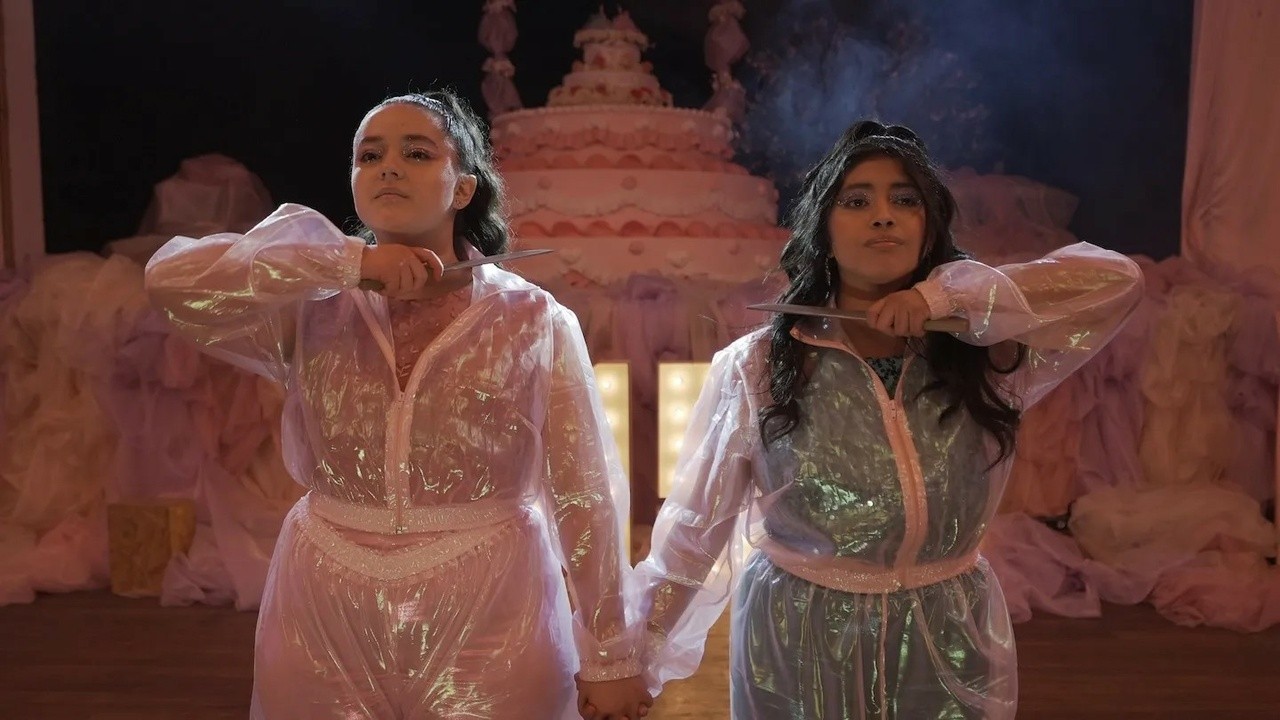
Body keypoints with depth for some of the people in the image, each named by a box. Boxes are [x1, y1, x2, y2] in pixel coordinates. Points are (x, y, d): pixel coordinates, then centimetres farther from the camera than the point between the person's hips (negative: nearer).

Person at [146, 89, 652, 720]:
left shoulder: (534, 322, -6)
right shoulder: (315, 312, 0)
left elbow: (585, 497, -5)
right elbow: (171, 278, -14)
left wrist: (609, 656, -2)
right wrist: (352, 261, -17)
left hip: (491, 628, -2)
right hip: (325, 626, 2)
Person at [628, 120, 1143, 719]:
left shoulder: (984, 350, -5)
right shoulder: (757, 367, -11)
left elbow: (1118, 281, -14)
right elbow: (692, 529, -6)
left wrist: (950, 295, -21)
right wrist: (639, 660, -2)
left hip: (947, 651, 2)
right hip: (797, 649, -2)